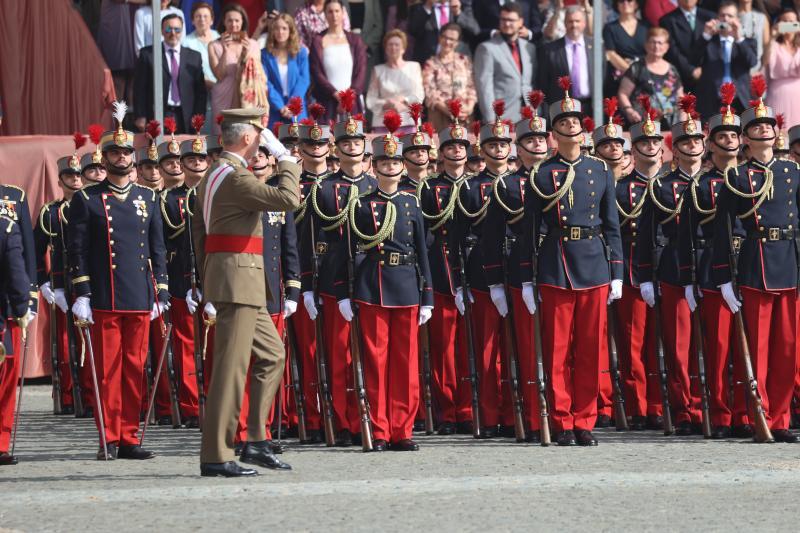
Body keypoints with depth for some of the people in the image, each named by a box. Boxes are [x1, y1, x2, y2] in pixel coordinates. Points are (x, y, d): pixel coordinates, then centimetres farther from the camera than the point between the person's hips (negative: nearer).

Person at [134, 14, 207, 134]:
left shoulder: (194, 57, 13)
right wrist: (141, 117, -3)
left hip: (185, 120, 2)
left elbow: (200, 91, 11)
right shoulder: (147, 54, 6)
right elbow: (140, 89, 4)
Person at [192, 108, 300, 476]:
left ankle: (255, 442, 16)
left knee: (271, 355, 17)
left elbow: (199, 229, 21)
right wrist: (285, 158, -11)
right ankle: (216, 456, -7)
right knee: (231, 366, -8)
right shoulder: (235, 177, -16)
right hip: (239, 278, -11)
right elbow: (289, 199, -23)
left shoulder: (213, 175, 16)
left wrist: (207, 277, 23)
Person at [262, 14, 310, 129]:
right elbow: (265, 83, -3)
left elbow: (304, 80, 0)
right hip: (274, 111, -1)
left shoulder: (301, 52, 6)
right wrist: (280, 107, -14)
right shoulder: (265, 54, 4)